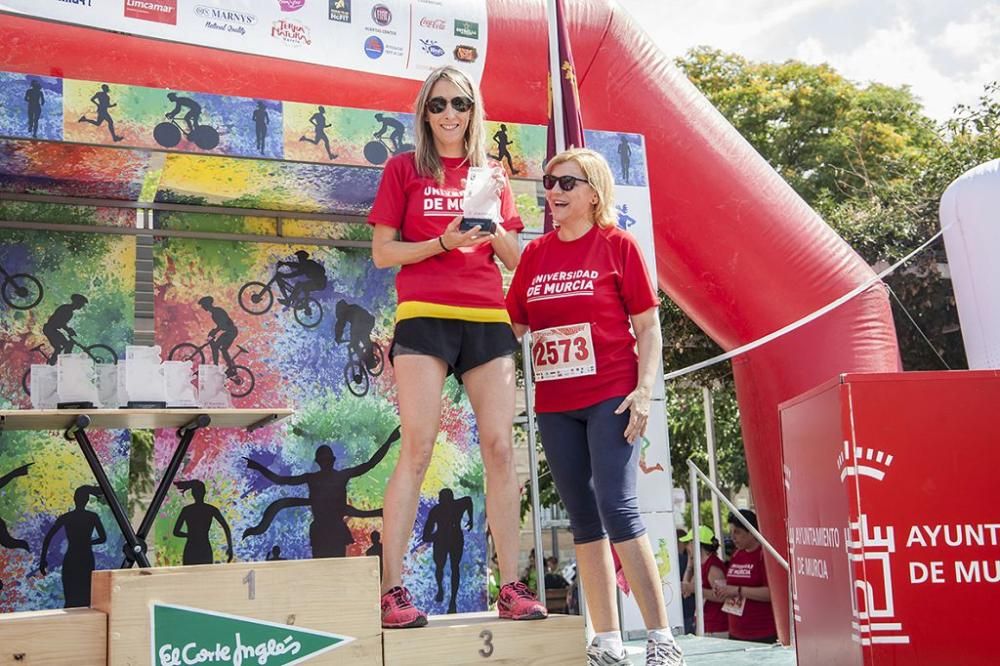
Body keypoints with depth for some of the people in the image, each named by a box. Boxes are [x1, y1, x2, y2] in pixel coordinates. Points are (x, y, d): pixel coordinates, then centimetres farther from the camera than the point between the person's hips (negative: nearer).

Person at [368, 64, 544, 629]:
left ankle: (512, 586, 4)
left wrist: (493, 226, -5)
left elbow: (514, 259, 16)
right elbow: (383, 252, 3)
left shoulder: (492, 175, 18)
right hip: (425, 315, -3)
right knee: (418, 446, -11)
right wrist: (443, 243, -11)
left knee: (501, 446, -1)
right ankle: (393, 588, -6)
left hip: (487, 317, 4)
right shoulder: (404, 169, 8)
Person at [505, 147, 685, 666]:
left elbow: (648, 328, -2)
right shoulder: (534, 254, 11)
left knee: (617, 507, -12)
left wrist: (644, 391, -13)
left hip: (611, 397, -5)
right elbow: (512, 326, 13)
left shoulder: (617, 245, -1)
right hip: (555, 404, 5)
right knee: (584, 517, 7)